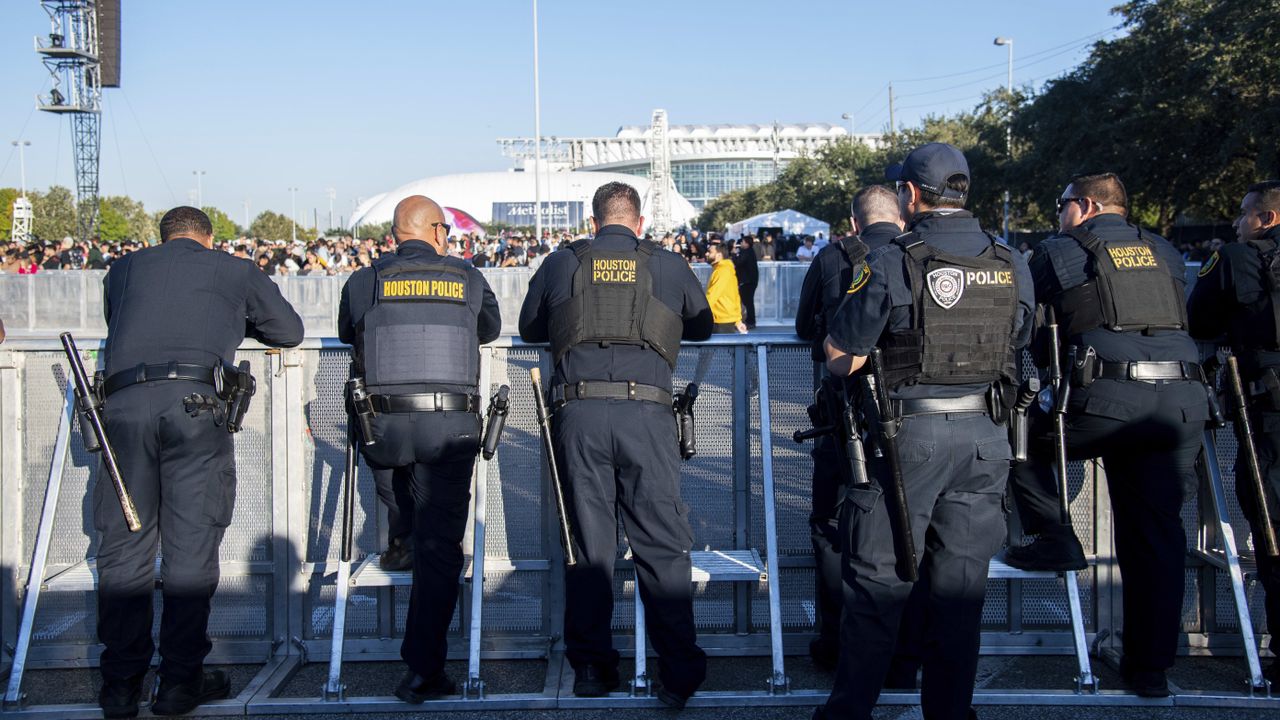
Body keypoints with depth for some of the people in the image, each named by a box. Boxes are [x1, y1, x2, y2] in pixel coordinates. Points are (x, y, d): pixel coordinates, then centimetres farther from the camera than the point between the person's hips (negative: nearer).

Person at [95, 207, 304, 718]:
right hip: (197, 401, -2)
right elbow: (290, 331, 28)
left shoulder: (124, 268, 26)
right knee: (191, 542, 2)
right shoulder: (235, 271, 20)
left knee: (123, 543, 6)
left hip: (123, 401, 2)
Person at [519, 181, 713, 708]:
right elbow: (703, 326, 28)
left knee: (588, 545, 9)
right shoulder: (669, 266, 12)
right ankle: (678, 673, 3)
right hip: (646, 412, -1)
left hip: (578, 412, 1)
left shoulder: (560, 264, 13)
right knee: (662, 546, 4)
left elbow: (529, 328, 26)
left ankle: (590, 668, 14)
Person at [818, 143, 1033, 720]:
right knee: (960, 585, 12)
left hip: (907, 434, -4)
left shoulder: (890, 263, -11)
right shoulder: (1012, 266, 4)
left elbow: (840, 360, -8)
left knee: (878, 584, 5)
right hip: (984, 438, 4)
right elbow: (1015, 348, 15)